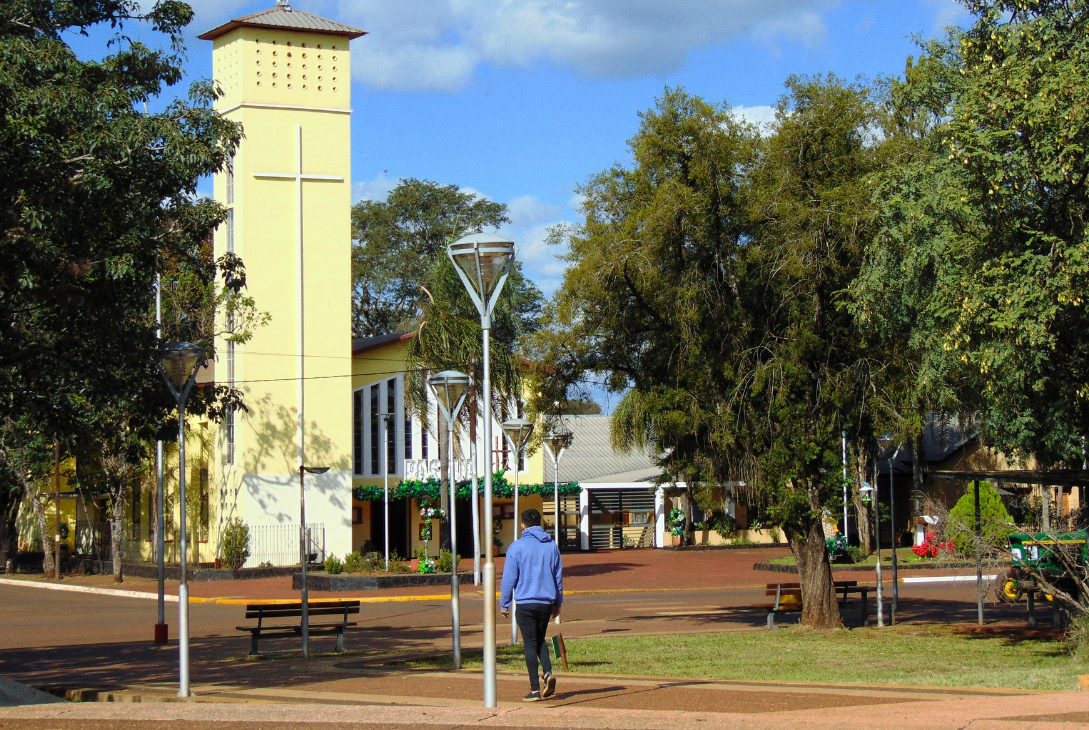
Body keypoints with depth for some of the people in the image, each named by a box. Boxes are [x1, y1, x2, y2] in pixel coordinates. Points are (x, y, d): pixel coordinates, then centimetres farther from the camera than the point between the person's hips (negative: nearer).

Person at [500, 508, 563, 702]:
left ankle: (535, 690, -1)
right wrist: (558, 602, 21)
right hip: (546, 602, 4)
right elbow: (558, 577, 12)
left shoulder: (517, 546, -6)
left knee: (530, 644, 1)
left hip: (525, 603, -4)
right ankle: (548, 673, -5)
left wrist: (504, 604, 3)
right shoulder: (552, 546, 6)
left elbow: (509, 577, -6)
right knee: (540, 640, 20)